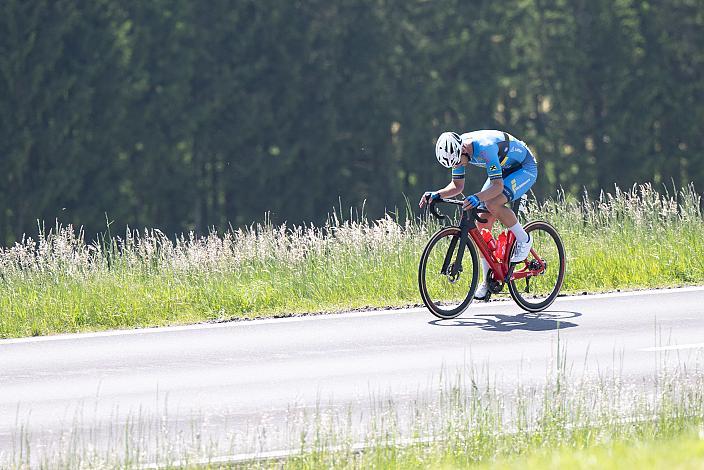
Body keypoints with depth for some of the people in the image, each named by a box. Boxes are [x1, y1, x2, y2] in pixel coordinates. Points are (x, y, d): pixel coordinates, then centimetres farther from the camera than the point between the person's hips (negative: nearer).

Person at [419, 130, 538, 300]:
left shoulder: (485, 148, -37)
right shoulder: (457, 151, -13)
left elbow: (498, 186, -40)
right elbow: (457, 186, -3)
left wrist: (477, 198, -56)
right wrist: (436, 195, -20)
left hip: (525, 168, -8)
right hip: (504, 169, 8)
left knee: (492, 204, -33)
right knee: (482, 225, -4)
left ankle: (524, 240, -9)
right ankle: (488, 281, 4)